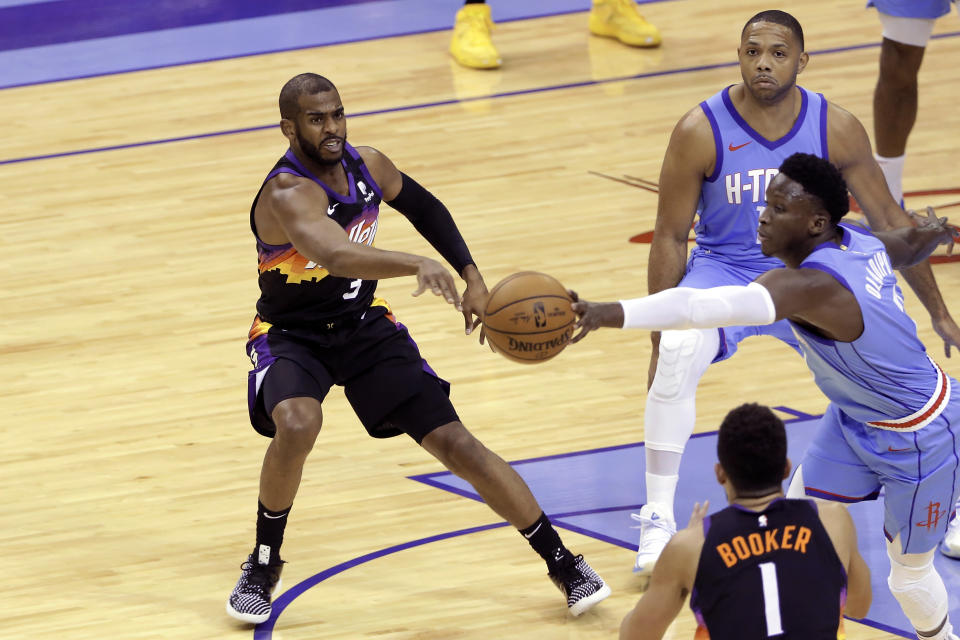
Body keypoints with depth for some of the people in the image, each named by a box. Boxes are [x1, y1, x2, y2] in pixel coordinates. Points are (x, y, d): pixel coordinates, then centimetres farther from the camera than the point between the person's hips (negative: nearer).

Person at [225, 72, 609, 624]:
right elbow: (335, 254, -51)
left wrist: (473, 278, 4)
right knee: (297, 425, -35)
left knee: (455, 442, -3)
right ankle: (264, 565, -11)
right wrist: (418, 265, -65)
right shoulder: (287, 194, -30)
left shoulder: (368, 166, -9)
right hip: (291, 335, -4)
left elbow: (426, 209, 13)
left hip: (366, 325, 5)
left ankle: (564, 565, 8)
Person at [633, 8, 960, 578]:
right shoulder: (701, 132, -18)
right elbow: (671, 237, -9)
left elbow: (890, 220, -2)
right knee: (679, 355, -34)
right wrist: (660, 336, -11)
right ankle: (658, 518, -22)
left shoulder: (837, 129, -12)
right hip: (724, 270, -2)